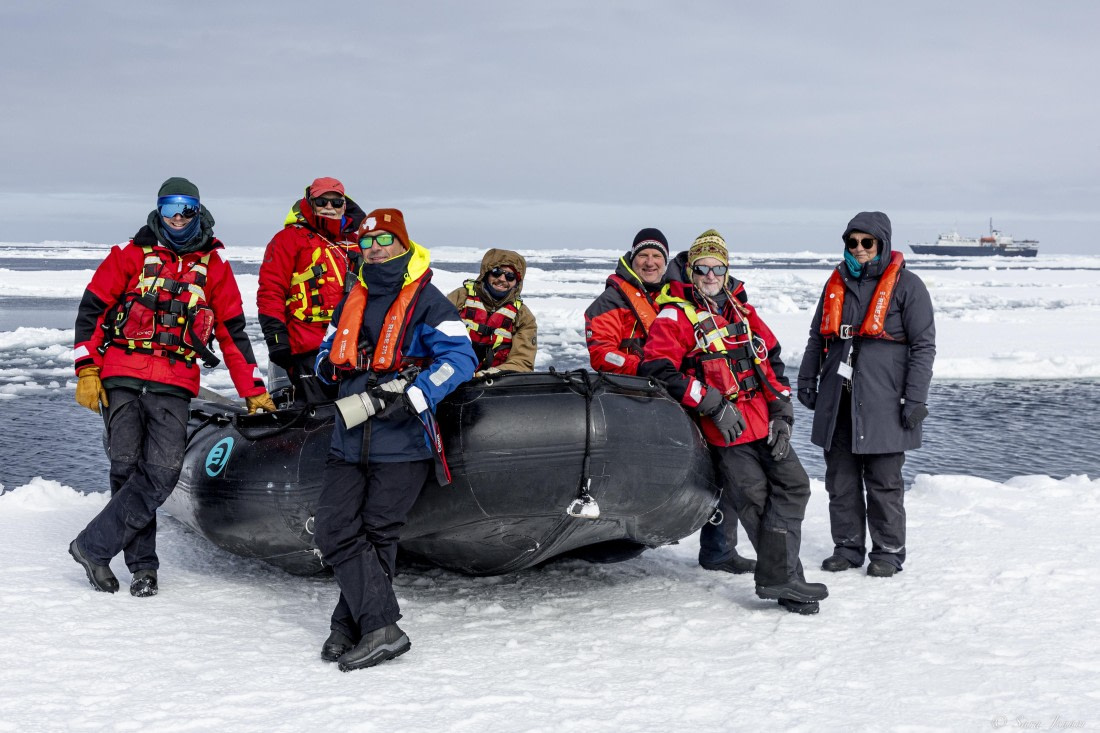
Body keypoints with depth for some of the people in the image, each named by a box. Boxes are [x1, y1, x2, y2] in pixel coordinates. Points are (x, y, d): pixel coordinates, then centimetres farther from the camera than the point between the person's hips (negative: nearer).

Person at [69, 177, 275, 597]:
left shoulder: (213, 265, 13)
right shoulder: (132, 254, 8)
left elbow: (232, 331, 15)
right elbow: (91, 309, 7)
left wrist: (253, 390, 12)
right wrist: (86, 371, -2)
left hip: (175, 382, 1)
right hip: (120, 376, 0)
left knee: (163, 472, -15)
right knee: (127, 468, -4)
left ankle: (93, 546, -10)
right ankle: (143, 564, 5)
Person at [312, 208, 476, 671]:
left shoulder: (426, 300, -1)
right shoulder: (352, 302, 19)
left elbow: (459, 358, -11)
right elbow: (327, 356, 26)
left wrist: (411, 397, -21)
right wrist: (335, 364, 0)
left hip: (402, 441, -6)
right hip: (350, 440, 6)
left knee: (376, 536, -4)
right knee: (335, 530, -7)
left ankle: (350, 625, 1)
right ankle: (382, 628, -9)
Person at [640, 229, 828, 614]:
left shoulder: (743, 311, 16)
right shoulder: (675, 315, -3)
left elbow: (772, 362, 19)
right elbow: (658, 369, -14)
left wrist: (782, 414, 7)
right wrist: (713, 404, -18)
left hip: (764, 420, 6)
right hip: (726, 426, -6)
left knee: (793, 485, -1)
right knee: (755, 497, -9)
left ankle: (778, 576, 0)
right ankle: (784, 578, -3)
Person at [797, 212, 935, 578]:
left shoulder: (906, 285, -2)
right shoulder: (837, 283, 15)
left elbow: (924, 345, -4)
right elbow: (817, 337, 23)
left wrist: (915, 398, -10)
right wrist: (807, 380, 16)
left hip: (882, 402, -5)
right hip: (837, 400, 5)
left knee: (884, 482, 0)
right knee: (840, 479, 7)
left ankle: (889, 551, 9)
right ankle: (847, 546, 16)